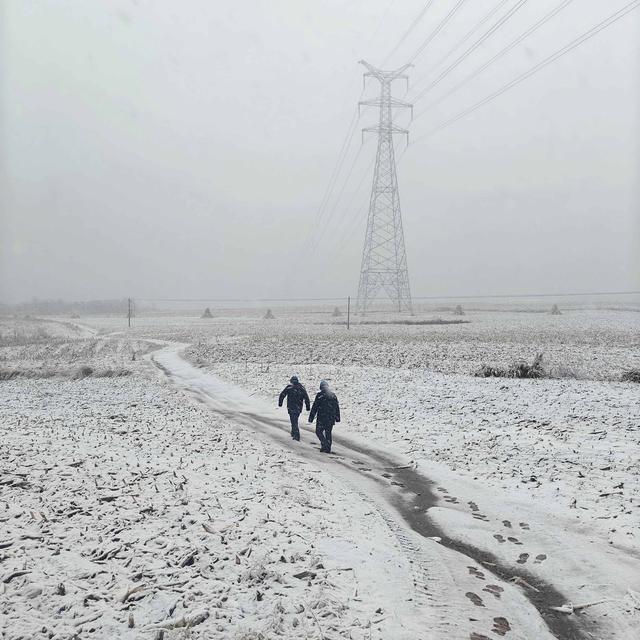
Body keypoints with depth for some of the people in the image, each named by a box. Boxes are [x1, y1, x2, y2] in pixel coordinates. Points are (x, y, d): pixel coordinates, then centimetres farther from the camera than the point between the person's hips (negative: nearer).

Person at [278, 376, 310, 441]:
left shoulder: (289, 388, -7)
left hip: (291, 407, -4)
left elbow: (282, 395, -2)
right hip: (299, 408, 4)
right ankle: (293, 433, 32)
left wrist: (280, 403, 10)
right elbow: (306, 398, 0)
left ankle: (297, 436, -8)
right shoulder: (302, 388, 1)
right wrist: (308, 407, 7)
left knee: (294, 421, -1)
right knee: (295, 420, 24)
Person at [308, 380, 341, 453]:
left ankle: (324, 444, -11)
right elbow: (337, 407, 12)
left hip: (321, 417, -5)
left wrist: (311, 418, -3)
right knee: (328, 433, 13)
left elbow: (314, 407, -7)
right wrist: (337, 418, 18)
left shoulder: (320, 395, -8)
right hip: (331, 418, 5)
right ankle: (328, 448, 12)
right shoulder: (333, 395, 7)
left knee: (319, 431, 7)